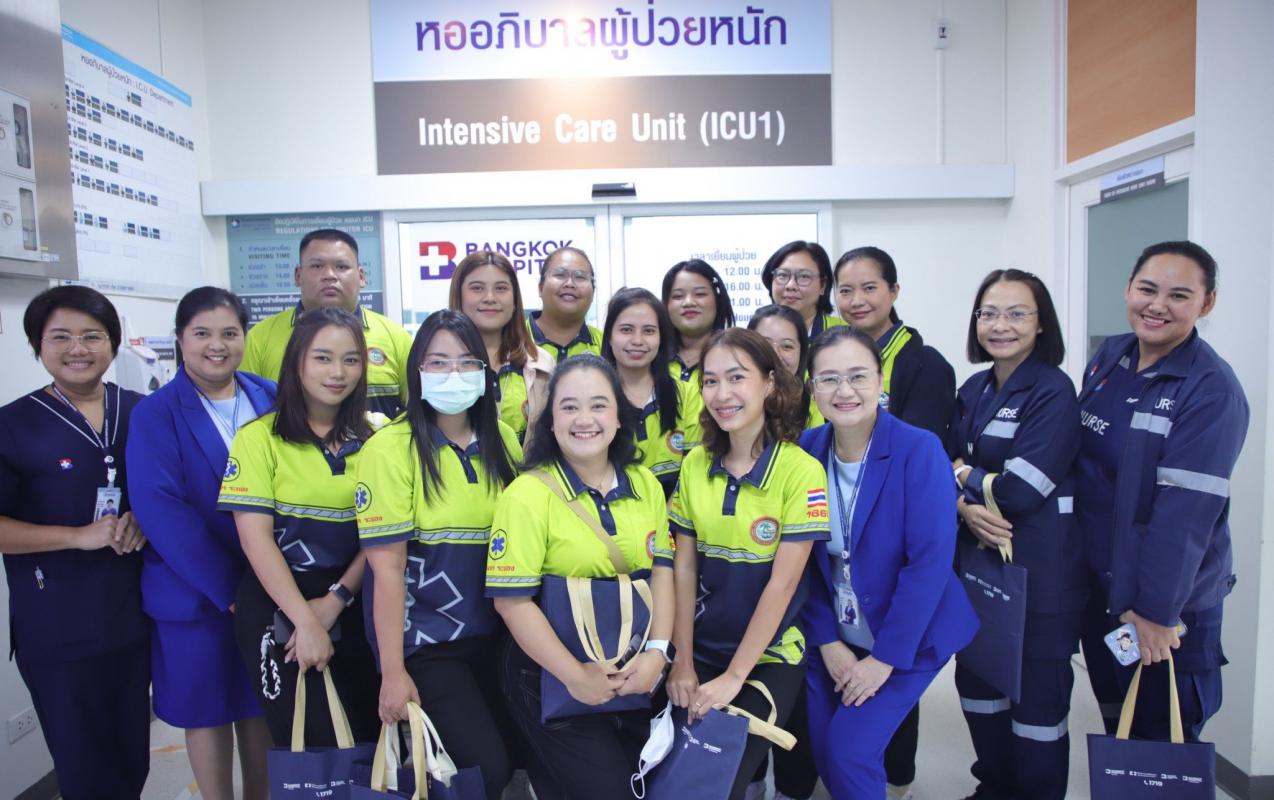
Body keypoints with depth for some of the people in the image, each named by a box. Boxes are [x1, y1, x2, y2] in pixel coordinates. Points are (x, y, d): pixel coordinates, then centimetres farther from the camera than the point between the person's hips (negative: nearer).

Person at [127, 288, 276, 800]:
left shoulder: (271, 399, 2)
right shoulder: (155, 415, -7)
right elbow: (160, 509, -15)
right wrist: (226, 586, -18)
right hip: (195, 592, -3)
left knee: (262, 702, 15)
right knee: (207, 709, 12)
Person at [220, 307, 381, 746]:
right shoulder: (260, 437, -5)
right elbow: (255, 536, -11)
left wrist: (334, 602, -11)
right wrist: (304, 620, -16)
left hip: (353, 606, 3)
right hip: (277, 606, -3)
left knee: (369, 739, 11)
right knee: (311, 744, 5)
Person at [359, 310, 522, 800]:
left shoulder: (502, 440, 4)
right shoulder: (390, 448, -11)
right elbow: (387, 566, -13)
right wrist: (393, 672, -12)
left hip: (495, 633, 6)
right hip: (424, 643, -5)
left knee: (525, 754, 11)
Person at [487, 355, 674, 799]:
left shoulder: (645, 484, 2)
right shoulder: (527, 495, -15)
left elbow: (661, 567, 3)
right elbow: (513, 601, -17)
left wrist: (657, 651, -9)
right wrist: (575, 676, -18)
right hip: (551, 674, -5)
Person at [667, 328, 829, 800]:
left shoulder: (801, 470, -15)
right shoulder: (695, 465, -2)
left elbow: (782, 584, -16)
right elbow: (684, 567, -1)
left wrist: (733, 676, -15)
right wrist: (683, 662, -5)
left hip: (769, 656, -3)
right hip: (701, 650, 4)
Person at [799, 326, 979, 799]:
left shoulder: (919, 450, -19)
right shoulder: (807, 450, -6)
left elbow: (931, 561, -20)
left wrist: (885, 657, -17)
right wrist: (828, 642, -6)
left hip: (907, 637, -4)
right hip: (834, 636, 4)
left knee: (849, 749, -10)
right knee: (822, 751, 7)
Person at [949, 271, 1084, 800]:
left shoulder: (1054, 392, -14)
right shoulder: (972, 391, 7)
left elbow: (1020, 490, -22)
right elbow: (949, 473, 7)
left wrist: (964, 474, -6)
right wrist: (966, 507, -14)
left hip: (1039, 572, -7)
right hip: (976, 563, 7)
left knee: (1038, 697, 5)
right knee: (978, 685, 17)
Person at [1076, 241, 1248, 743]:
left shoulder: (1212, 390, -19)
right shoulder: (1108, 358, 1)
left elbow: (1187, 509, -23)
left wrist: (1156, 609, -22)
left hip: (1170, 601, -6)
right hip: (1097, 583, 6)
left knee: (1164, 736, 10)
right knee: (1116, 725, 23)